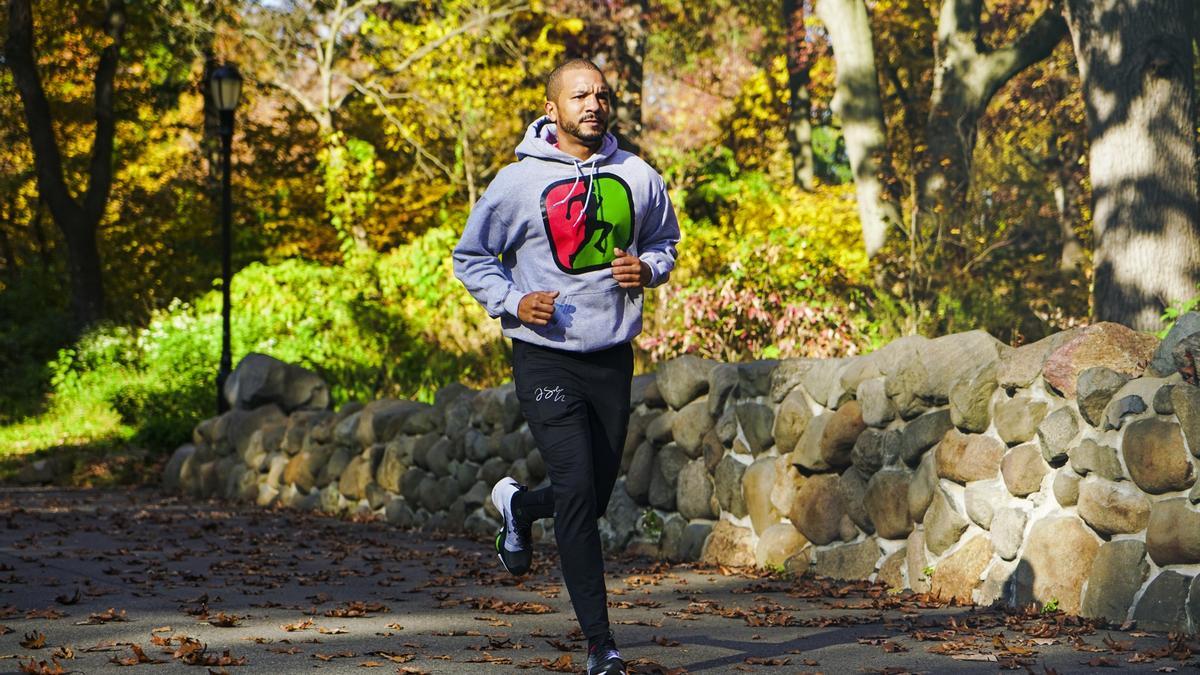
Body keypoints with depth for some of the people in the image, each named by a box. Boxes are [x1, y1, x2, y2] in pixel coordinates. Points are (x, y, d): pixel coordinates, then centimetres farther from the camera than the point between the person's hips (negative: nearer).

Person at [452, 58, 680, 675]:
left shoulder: (638, 177, 4)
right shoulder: (518, 181, -5)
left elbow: (664, 239, 20)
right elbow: (471, 257, 4)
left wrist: (647, 269, -3)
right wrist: (513, 301, -12)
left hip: (613, 357, 4)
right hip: (546, 357, -4)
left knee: (595, 498, 10)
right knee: (577, 491, -13)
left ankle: (518, 505, 44)